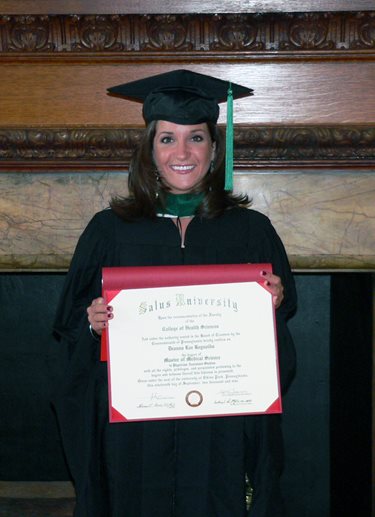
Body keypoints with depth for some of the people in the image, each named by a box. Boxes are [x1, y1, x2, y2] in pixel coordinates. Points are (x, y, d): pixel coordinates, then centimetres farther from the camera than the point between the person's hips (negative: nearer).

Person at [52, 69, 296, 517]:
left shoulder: (251, 231, 3)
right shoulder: (110, 230, 2)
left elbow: (279, 347, 7)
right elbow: (71, 326, 7)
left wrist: (271, 308, -12)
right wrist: (93, 323, -14)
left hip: (223, 436, 0)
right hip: (134, 437, 0)